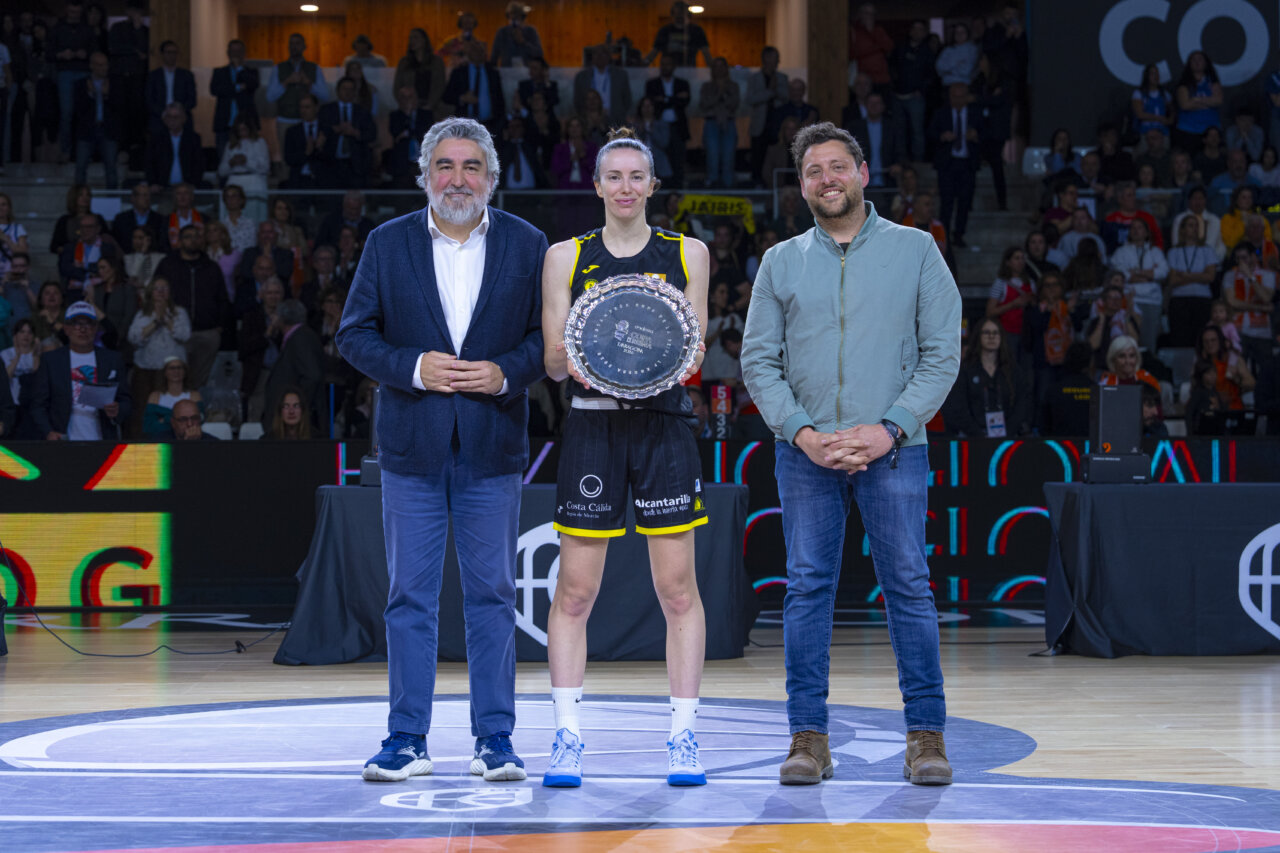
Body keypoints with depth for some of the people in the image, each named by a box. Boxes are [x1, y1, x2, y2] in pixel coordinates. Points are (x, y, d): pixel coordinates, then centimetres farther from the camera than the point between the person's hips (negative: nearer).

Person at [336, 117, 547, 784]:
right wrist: (413, 368, -12)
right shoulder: (388, 243, 5)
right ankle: (406, 740, 8)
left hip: (492, 449, 0)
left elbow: (548, 334, 5)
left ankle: (495, 740, 10)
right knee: (409, 596, 2)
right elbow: (353, 335, 4)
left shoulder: (527, 245, 5)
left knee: (493, 595, 3)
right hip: (412, 448, 0)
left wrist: (506, 373, -13)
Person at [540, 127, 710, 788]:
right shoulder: (566, 257, 7)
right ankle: (567, 738, 7)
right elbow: (554, 364, 4)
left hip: (664, 426, 0)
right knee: (575, 590, -1)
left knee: (678, 590, 0)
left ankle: (683, 739, 8)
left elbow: (694, 350, 5)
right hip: (592, 428, 0)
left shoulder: (688, 254, 8)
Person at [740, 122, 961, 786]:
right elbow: (758, 360, 7)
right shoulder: (781, 262, 11)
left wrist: (889, 429, -10)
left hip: (892, 450, -1)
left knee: (908, 586, -3)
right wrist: (802, 432, -8)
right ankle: (809, 737, 6)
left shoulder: (915, 250, 6)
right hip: (805, 451, 2)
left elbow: (942, 353, 2)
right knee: (807, 588, 1)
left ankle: (926, 733, 3)